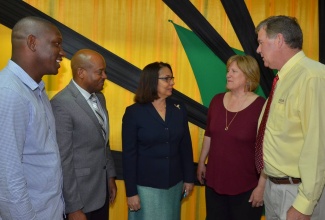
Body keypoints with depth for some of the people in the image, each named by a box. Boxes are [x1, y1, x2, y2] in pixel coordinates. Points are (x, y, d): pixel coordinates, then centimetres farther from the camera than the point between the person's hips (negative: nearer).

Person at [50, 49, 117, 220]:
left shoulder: (99, 98, 7)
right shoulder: (61, 104, -21)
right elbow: (63, 160, -20)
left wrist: (110, 176, 14)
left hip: (101, 189, 8)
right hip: (80, 194, -7)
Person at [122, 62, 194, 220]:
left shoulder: (179, 109, 1)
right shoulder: (134, 112, -11)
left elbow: (185, 146, 6)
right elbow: (129, 154, -10)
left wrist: (189, 177, 6)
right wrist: (131, 192, -10)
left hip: (174, 183, 4)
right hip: (146, 185, -4)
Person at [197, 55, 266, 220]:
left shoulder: (260, 106, -15)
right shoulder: (217, 100, 1)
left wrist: (261, 186, -13)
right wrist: (201, 162, 16)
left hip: (246, 187, -5)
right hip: (214, 182, 5)